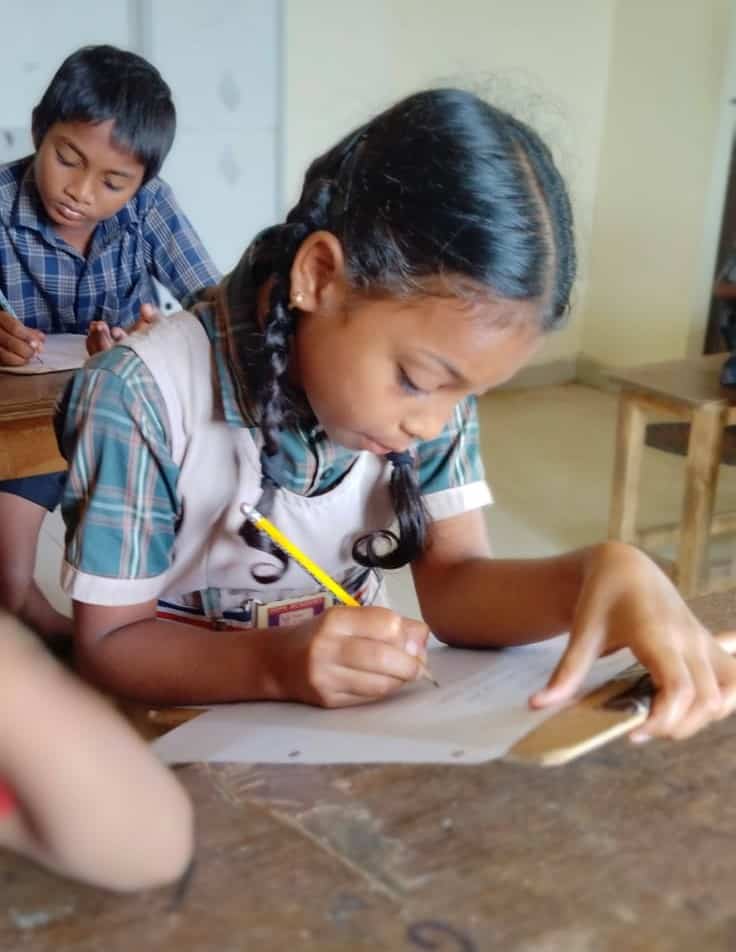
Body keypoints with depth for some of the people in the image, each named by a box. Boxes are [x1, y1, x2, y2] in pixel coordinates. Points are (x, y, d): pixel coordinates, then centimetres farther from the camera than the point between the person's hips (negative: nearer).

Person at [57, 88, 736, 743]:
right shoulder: (143, 396, -21)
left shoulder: (435, 367, -6)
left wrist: (606, 573, -28)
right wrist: (276, 664, -30)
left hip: (355, 726, 3)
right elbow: (108, 645, -13)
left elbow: (451, 586, -10)